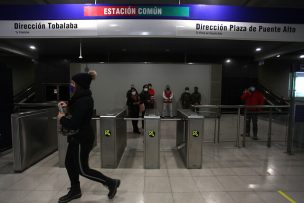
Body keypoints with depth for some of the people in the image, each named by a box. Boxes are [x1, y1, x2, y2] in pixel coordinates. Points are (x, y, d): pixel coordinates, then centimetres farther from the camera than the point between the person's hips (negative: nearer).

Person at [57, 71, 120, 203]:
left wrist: (62, 118, -8)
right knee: (69, 163, 21)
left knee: (83, 170, 5)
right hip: (78, 137, 10)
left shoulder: (83, 101, -26)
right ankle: (75, 190, 41)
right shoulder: (82, 98, 6)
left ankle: (111, 183, 19)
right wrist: (68, 106, 9)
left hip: (82, 139, -10)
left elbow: (73, 124, -26)